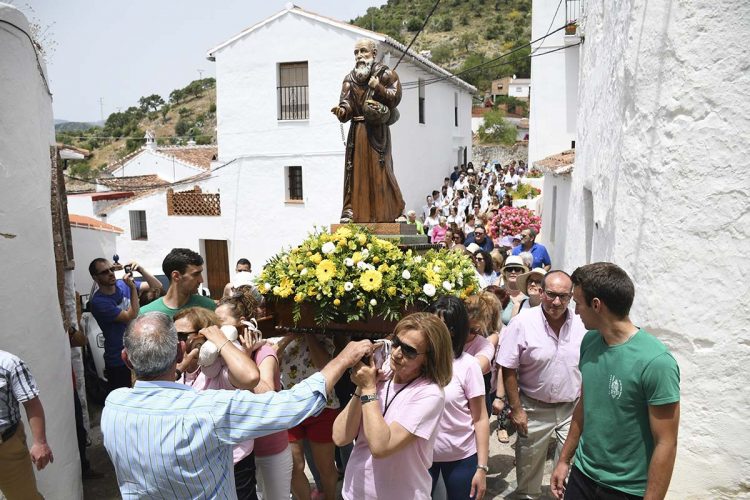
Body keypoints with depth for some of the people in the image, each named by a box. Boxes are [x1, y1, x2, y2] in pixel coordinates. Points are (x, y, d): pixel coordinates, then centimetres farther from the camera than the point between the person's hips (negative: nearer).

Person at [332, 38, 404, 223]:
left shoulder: (385, 74, 3)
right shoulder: (350, 79, 14)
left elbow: (395, 97, -6)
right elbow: (346, 102, 4)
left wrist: (378, 88, -17)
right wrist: (342, 110, -17)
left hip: (377, 131, -4)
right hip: (357, 130, 4)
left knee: (378, 169, -5)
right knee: (355, 169, 0)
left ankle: (383, 213, 3)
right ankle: (351, 211, 1)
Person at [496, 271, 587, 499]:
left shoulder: (582, 324, -8)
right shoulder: (523, 322, -15)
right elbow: (508, 370, -9)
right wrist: (516, 409, -7)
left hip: (573, 407, 1)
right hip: (534, 408, -1)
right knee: (528, 466, 16)